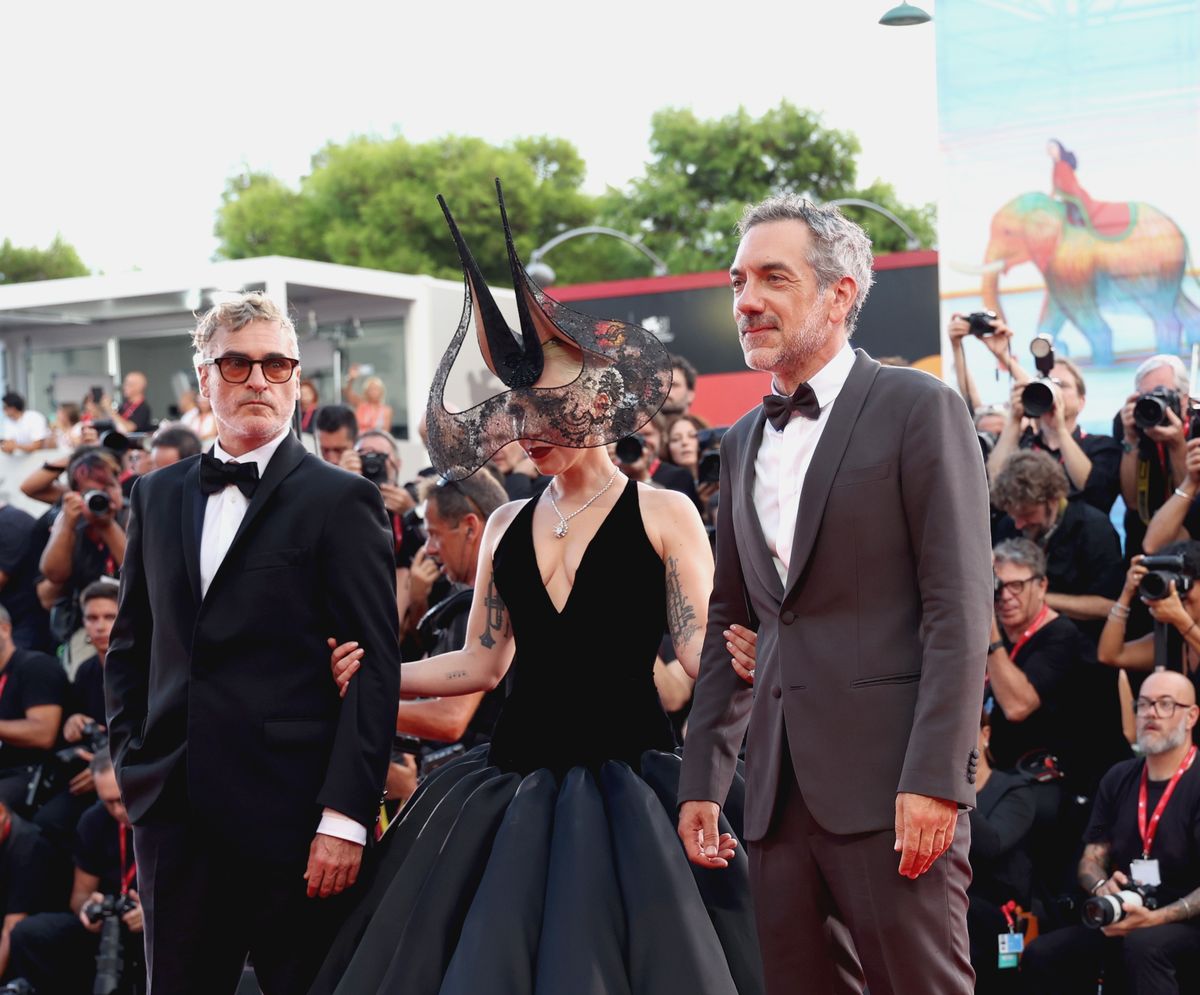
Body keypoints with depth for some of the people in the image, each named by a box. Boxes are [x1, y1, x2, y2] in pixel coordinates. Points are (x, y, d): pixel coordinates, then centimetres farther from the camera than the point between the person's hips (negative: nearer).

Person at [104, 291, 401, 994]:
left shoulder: (343, 501, -2)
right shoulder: (158, 495, 14)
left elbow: (376, 668, -8)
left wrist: (345, 817, -14)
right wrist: (131, 757, 9)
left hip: (294, 818, -5)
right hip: (175, 813, 5)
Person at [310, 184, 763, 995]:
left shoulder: (663, 515, -2)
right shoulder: (507, 526, 12)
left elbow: (703, 652, -7)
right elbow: (482, 664, 14)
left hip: (624, 785, -5)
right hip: (513, 786, 5)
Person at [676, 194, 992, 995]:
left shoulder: (919, 409, -3)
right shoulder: (744, 442, 19)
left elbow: (959, 608, -9)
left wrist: (935, 778, -16)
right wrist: (703, 779, 14)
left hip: (889, 780, -6)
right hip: (780, 789, 6)